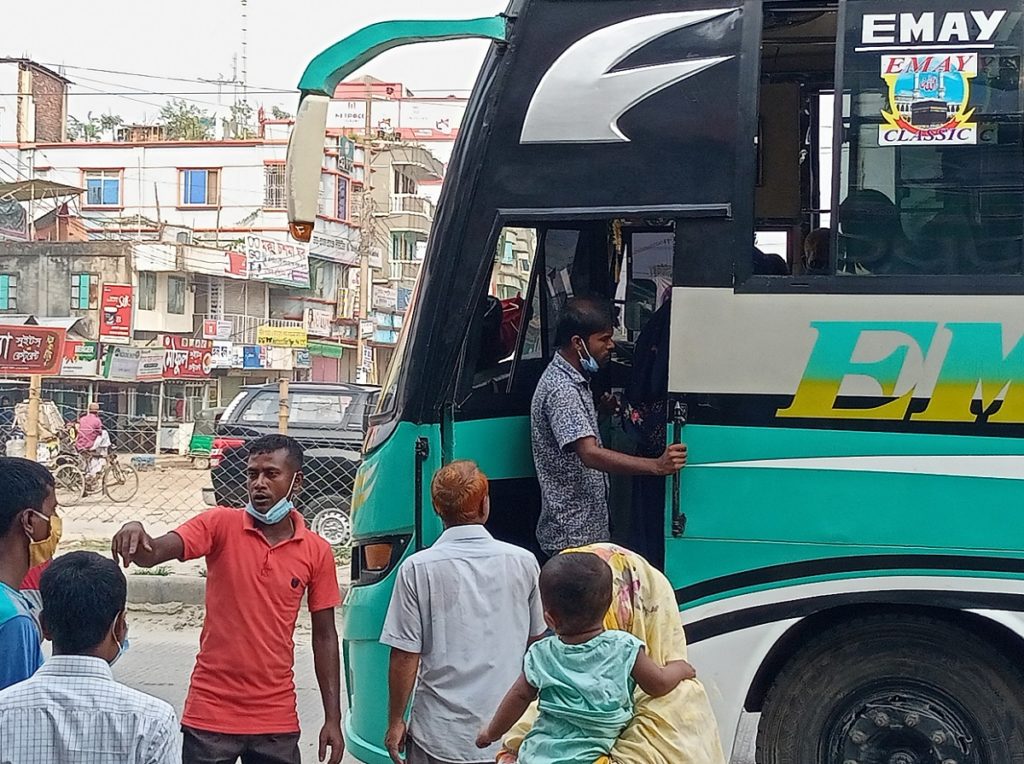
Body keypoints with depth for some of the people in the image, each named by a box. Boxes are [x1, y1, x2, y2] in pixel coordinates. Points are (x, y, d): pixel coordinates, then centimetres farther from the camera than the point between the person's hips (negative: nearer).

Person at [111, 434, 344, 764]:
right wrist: (135, 532, -40)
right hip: (210, 714, -1)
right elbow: (152, 554, -16)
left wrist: (333, 718, 5)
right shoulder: (221, 525, -3)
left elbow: (324, 636, 7)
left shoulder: (316, 551, 1)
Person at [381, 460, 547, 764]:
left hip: (440, 737, -2)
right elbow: (534, 641, 9)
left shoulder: (418, 569, -11)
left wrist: (395, 722, 3)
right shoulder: (523, 562, -3)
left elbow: (405, 657, -9)